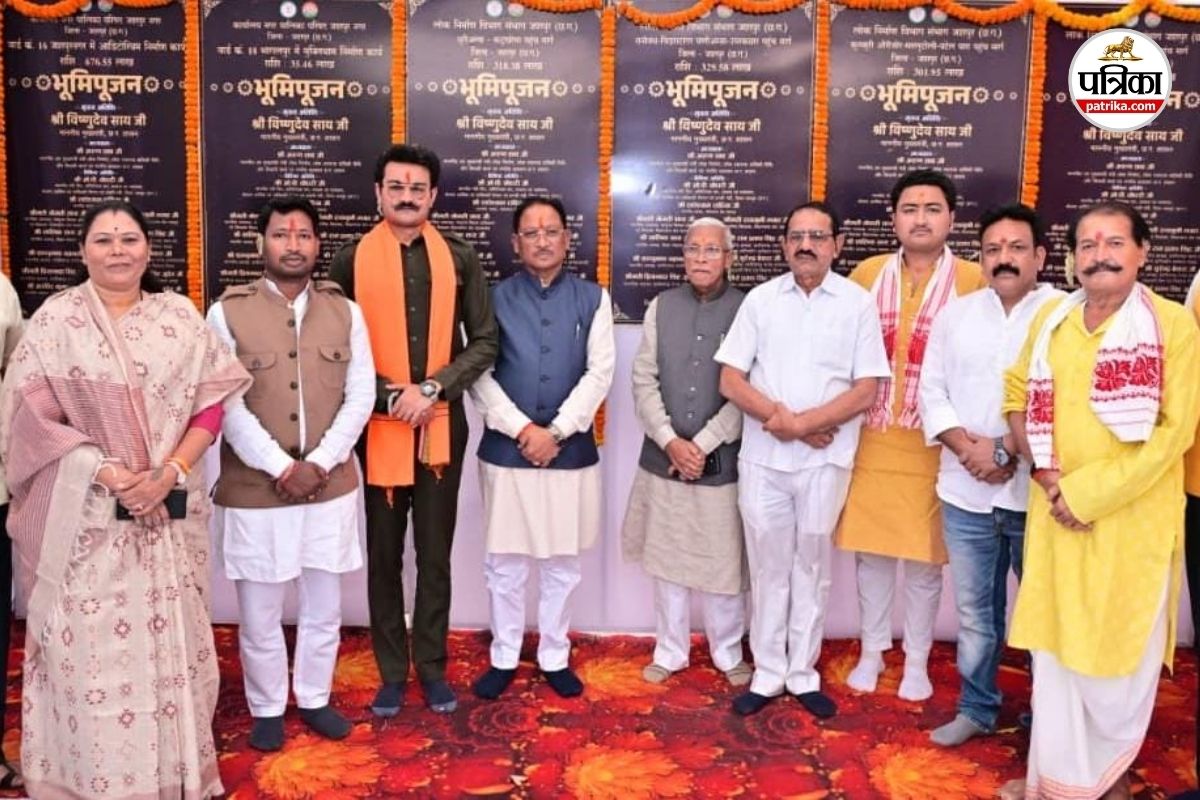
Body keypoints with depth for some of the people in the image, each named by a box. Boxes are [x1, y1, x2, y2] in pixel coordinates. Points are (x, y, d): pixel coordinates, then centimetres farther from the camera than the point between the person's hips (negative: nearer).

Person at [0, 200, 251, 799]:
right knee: (90, 647, 1)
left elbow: (212, 401, 2)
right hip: (84, 514, -2)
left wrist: (169, 473, -11)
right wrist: (108, 473, -15)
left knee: (170, 641, 9)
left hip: (171, 508, 2)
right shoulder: (55, 320, -1)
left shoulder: (179, 315, 5)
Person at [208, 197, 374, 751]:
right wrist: (281, 467, -15)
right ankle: (266, 709, 30)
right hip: (254, 489, -2)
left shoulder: (345, 311, 3)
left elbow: (361, 395, -1)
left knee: (324, 607, 14)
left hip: (331, 486, 2)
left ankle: (314, 698, 34)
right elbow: (226, 404, -9)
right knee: (259, 613, 9)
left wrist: (319, 463, -11)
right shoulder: (227, 312, -4)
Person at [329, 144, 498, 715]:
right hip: (377, 426, 0)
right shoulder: (351, 260, 0)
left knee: (436, 554, 10)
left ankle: (432, 666, 24)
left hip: (442, 425, 1)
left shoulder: (459, 259, 3)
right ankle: (392, 671, 23)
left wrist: (432, 389, -12)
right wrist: (390, 396, -13)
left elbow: (484, 343, 1)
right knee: (384, 556, 9)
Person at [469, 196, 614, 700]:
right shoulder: (494, 298, 2)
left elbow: (600, 373, -4)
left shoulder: (593, 298, 4)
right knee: (505, 563, 8)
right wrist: (522, 430, -13)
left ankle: (554, 657, 26)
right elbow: (478, 374, -4)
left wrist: (555, 432, -12)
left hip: (572, 450, 1)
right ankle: (504, 658, 24)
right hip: (505, 450, 0)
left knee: (562, 563, 11)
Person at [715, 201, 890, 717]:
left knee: (811, 566, 12)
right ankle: (767, 673, 23)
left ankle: (803, 673, 26)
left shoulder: (858, 303, -2)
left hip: (825, 460, -1)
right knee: (768, 566, 10)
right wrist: (783, 418, -12)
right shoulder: (760, 299, 2)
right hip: (762, 457, 1)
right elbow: (731, 381, 0)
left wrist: (799, 422, -14)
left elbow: (866, 391, -6)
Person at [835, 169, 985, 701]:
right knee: (870, 548, 11)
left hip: (934, 441, -2)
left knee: (925, 555, 8)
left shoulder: (973, 281, -5)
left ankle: (917, 660, 25)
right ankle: (872, 651, 28)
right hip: (871, 437, 2)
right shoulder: (867, 273, 4)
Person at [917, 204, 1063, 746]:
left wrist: (1004, 451, -15)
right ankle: (977, 708, 30)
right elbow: (932, 391, 6)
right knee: (974, 611, 14)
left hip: (1036, 493, -3)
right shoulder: (955, 313, 8)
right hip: (966, 492, 3)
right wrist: (967, 447, -9)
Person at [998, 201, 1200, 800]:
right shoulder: (1050, 320, 6)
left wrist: (1089, 493, -15)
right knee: (1054, 644, 11)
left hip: (1132, 517, -4)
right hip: (1055, 512, 4)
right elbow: (1018, 396, 11)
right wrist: (1049, 478, -4)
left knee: (1120, 650, 7)